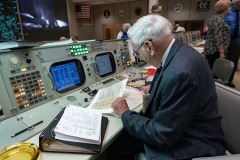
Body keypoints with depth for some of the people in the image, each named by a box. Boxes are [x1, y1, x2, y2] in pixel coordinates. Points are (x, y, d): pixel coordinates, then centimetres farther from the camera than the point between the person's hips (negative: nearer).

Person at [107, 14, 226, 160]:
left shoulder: (180, 72, -32)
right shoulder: (178, 51, -4)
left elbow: (161, 136, -24)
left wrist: (125, 114, -12)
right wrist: (152, 89, 7)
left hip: (189, 146, -7)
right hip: (177, 131, 8)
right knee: (116, 142, 5)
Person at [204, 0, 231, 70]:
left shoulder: (217, 17, 16)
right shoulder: (218, 20, -17)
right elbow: (218, 38, -22)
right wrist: (221, 52, -20)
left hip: (212, 49, 10)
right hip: (215, 50, -10)